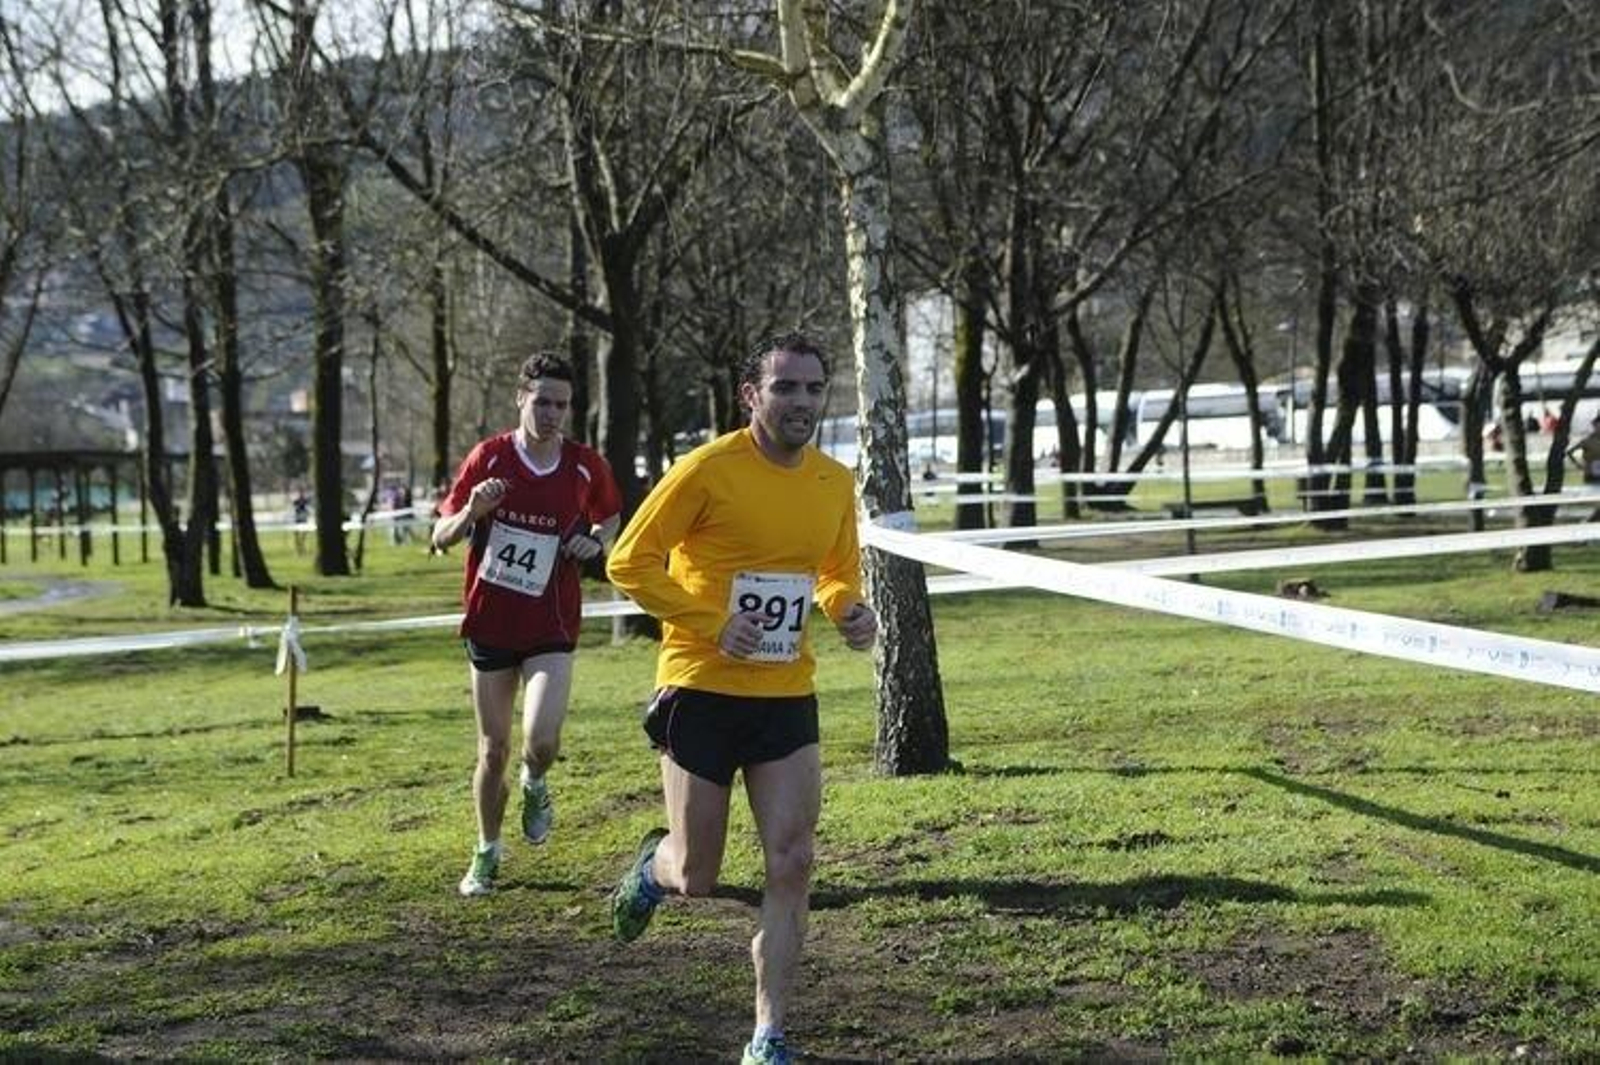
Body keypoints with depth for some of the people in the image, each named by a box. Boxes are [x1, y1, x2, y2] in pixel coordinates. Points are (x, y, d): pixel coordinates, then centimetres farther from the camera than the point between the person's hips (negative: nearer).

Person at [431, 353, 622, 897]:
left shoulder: (586, 466, -3)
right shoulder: (487, 458, -5)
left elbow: (610, 519, 17)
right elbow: (441, 537, 0)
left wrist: (595, 542, -6)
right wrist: (472, 512, -21)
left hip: (551, 627, -1)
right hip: (489, 622, 1)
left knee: (542, 741, -19)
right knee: (493, 749, 8)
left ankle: (535, 785, 18)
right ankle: (487, 853, 28)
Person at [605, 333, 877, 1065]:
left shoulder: (835, 483, 4)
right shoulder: (708, 469, -13)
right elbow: (628, 563, -11)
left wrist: (850, 612, -3)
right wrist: (711, 623, -19)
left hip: (788, 700, 4)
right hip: (702, 693, -4)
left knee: (791, 865, -5)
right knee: (696, 879, 5)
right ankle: (654, 865, 43)